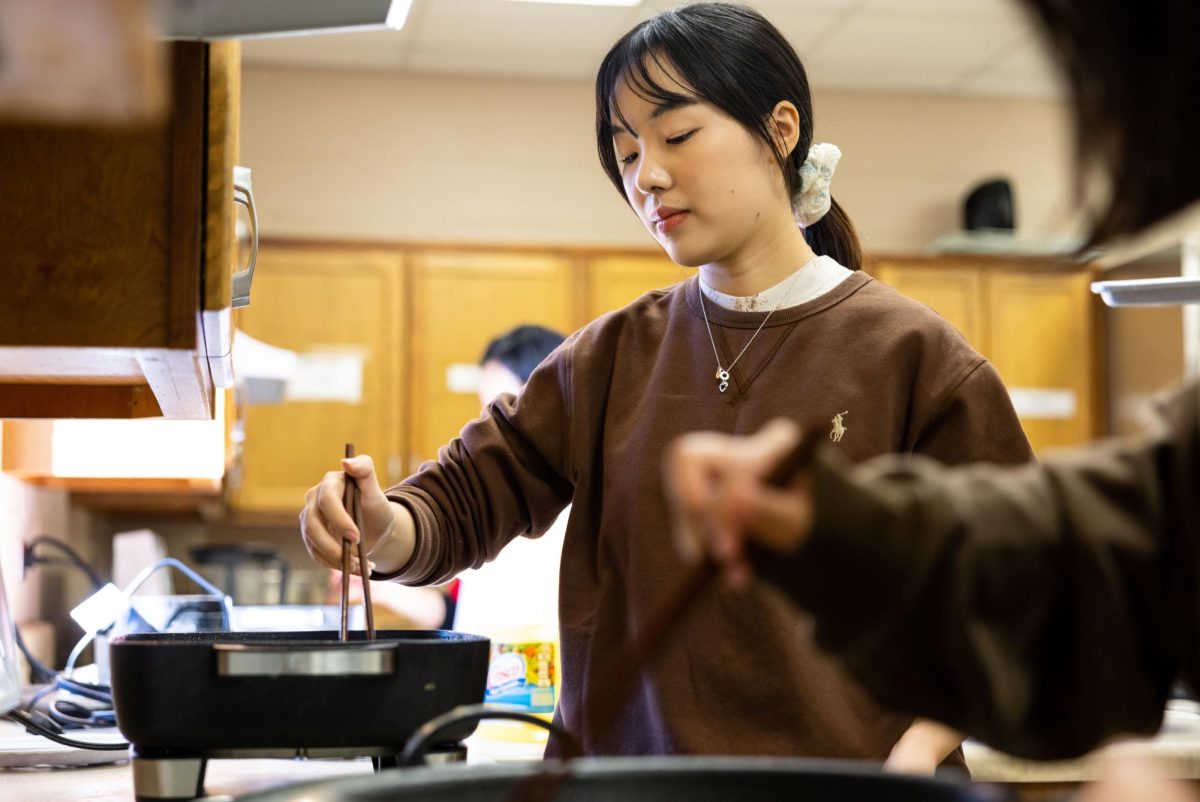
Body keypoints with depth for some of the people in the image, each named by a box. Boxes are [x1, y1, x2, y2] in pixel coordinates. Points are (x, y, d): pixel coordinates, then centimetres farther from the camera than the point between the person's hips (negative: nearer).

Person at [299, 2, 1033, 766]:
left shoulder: (912, 356, -2)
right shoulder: (612, 357, 9)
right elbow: (463, 498, 7)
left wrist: (913, 758, -11)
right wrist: (383, 528, -14)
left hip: (834, 785, -3)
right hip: (626, 782, 3)